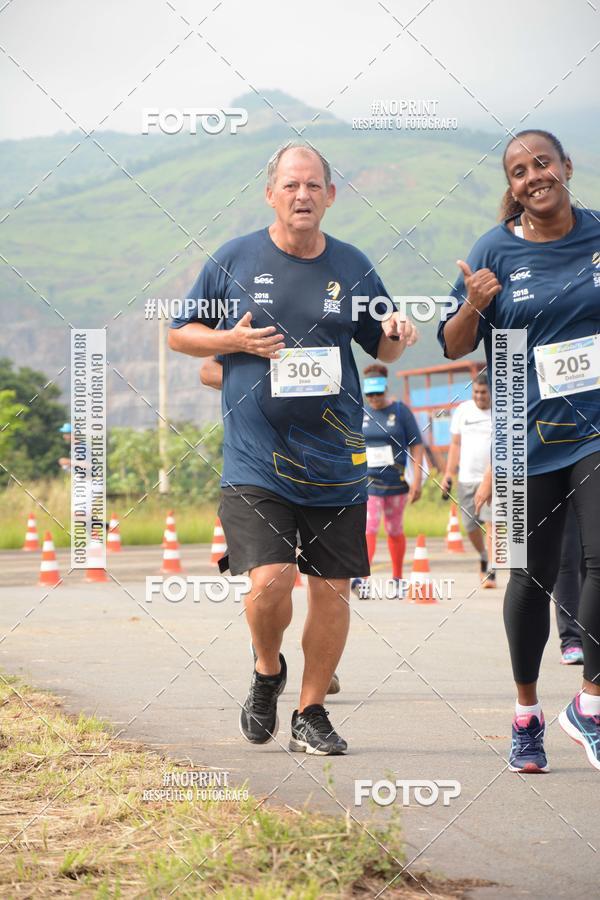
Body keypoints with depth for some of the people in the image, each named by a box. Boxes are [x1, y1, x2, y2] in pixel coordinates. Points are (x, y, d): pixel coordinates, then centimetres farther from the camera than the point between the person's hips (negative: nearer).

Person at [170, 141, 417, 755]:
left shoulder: (353, 267, 8)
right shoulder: (234, 261, 3)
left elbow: (382, 349, 18)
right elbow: (179, 333, 10)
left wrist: (396, 335, -6)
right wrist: (234, 341, -9)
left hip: (336, 462, 2)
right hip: (255, 461, -2)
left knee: (332, 589, 2)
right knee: (269, 579, -16)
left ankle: (311, 713, 20)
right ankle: (267, 671, 16)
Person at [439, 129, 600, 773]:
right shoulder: (496, 250, 0)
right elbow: (454, 346, 1)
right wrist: (473, 306, -19)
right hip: (529, 433, 0)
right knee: (534, 577, 7)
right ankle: (526, 715, 22)